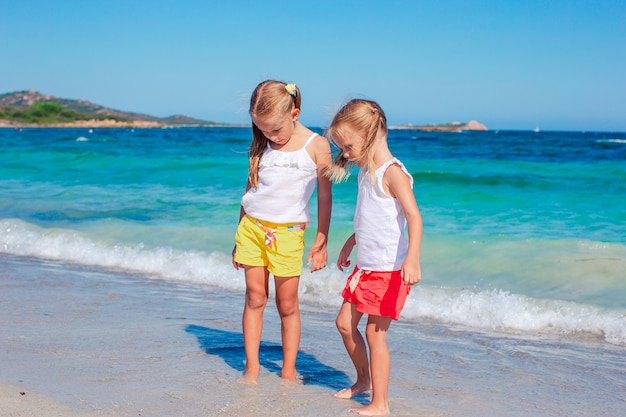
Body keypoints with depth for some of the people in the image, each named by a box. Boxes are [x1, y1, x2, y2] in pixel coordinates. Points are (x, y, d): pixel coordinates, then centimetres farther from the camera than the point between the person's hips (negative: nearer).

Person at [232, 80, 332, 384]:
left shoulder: (317, 146, -3)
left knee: (287, 304, 2)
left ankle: (288, 371, 14)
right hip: (252, 227, 3)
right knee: (255, 297, 4)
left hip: (288, 233, -3)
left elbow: (324, 196, 0)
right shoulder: (261, 146, 7)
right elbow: (250, 189, 14)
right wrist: (240, 238, 15)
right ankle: (251, 367, 13)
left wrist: (321, 241, -2)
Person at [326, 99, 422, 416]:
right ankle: (364, 380, 35)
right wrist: (350, 244, 33)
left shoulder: (393, 173, -17)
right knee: (345, 322, 14)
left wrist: (412, 259, -39)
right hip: (365, 267, 9)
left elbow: (414, 216, -27)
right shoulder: (366, 172, 11)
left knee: (374, 333, -4)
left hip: (390, 269, -9)